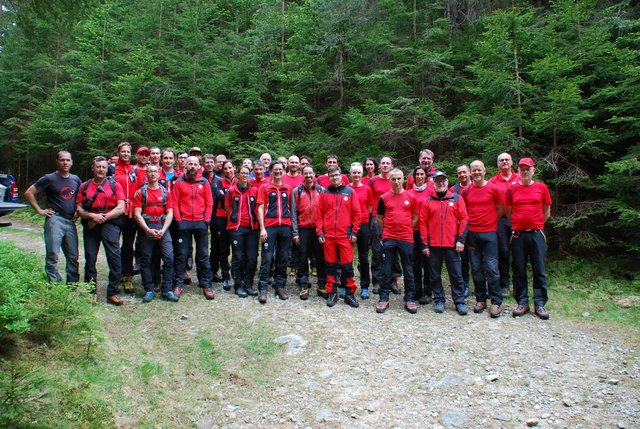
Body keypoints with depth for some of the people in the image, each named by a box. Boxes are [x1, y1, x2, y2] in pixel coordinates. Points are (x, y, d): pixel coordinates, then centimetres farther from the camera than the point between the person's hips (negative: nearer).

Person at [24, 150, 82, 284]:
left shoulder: (75, 179, 12)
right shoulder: (49, 179, -1)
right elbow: (29, 193, -2)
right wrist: (39, 210, -6)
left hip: (70, 222, 5)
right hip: (55, 220, -5)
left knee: (73, 257, 8)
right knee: (52, 256, -5)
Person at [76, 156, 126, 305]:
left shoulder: (114, 185, 7)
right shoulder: (84, 186, 15)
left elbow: (121, 208, -2)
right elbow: (79, 209, 8)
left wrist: (103, 217, -9)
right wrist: (92, 216, -9)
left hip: (110, 224, -3)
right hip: (90, 226, 3)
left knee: (114, 258, -10)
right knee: (90, 258, 5)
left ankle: (112, 293, -2)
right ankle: (91, 292, 19)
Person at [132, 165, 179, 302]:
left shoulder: (165, 192, 10)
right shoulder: (140, 192, 6)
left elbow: (170, 213, 6)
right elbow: (137, 214, -2)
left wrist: (163, 230, -8)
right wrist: (148, 230, -13)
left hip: (163, 227, 1)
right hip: (146, 227, -1)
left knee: (169, 257, -7)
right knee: (146, 260, 2)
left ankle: (167, 290, 0)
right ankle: (149, 290, 12)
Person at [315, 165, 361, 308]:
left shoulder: (350, 192, 4)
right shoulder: (324, 193, 7)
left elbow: (356, 213, 3)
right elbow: (319, 214, 6)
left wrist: (354, 232, -2)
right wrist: (320, 232, -1)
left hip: (345, 235, -1)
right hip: (328, 236, 1)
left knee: (347, 265, 0)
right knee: (330, 265, 8)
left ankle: (350, 293, 12)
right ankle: (331, 293, 18)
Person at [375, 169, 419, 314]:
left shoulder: (411, 197, 4)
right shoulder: (384, 198, 3)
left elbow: (415, 217, 9)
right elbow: (379, 218, 9)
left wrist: (406, 229, 4)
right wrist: (387, 230, 6)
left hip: (406, 238, 0)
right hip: (388, 238, 0)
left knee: (408, 270, 7)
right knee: (386, 270, 5)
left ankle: (409, 299, 17)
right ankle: (384, 299, 14)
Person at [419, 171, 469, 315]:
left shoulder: (457, 199, 5)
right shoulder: (428, 201, 7)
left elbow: (463, 219, 2)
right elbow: (423, 223, 4)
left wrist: (461, 240, -6)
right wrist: (424, 244, -1)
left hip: (452, 244, -1)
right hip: (433, 245, 1)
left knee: (456, 274, 3)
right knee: (435, 275, 8)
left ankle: (459, 302, 13)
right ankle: (438, 300, 20)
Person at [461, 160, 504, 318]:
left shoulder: (493, 189, -1)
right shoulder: (466, 190, 6)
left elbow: (501, 209, 6)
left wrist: (488, 221, 5)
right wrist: (473, 220, 5)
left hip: (489, 233, -3)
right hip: (472, 233, 3)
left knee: (491, 268, -5)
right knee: (476, 268, 8)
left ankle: (496, 302, 4)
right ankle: (481, 299, 19)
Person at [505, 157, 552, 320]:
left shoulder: (542, 187, 5)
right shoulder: (512, 189, 5)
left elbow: (547, 212, 12)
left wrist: (536, 225, 11)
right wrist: (519, 224, 9)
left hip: (537, 233, 0)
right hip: (517, 234, 1)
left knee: (539, 270, 2)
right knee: (519, 270, 5)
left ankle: (540, 304, 10)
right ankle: (522, 303, 14)